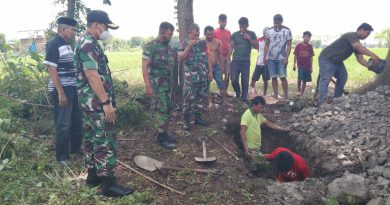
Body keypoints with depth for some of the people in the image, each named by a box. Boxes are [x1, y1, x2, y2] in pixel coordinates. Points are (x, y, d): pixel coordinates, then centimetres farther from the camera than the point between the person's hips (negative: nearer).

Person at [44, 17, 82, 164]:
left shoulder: (67, 44, 13)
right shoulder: (53, 45, -13)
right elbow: (52, 70, -18)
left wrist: (76, 86, 20)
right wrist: (61, 93, -21)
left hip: (72, 88, 9)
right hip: (62, 90, -9)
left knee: (77, 120, 17)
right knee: (64, 124, 0)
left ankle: (75, 148, 33)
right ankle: (62, 157, 13)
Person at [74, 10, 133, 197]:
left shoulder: (85, 43, 16)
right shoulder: (89, 44, -17)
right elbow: (92, 76, -24)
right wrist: (106, 102, -24)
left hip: (89, 100, 11)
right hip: (97, 101, -11)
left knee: (91, 138, 16)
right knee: (106, 141, -6)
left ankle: (93, 175, 27)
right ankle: (109, 184, 1)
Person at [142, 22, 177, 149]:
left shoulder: (168, 47, 12)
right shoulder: (150, 46, -11)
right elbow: (145, 66, -16)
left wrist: (172, 81, 14)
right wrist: (147, 86, -22)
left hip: (168, 84, 8)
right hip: (157, 84, -7)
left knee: (167, 109, 11)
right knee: (162, 110, -6)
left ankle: (163, 133, 24)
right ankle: (161, 137, 5)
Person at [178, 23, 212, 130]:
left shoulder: (203, 43, 6)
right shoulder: (184, 45, -3)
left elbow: (208, 57, 11)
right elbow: (180, 59, -16)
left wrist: (210, 71, 8)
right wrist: (188, 47, -23)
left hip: (204, 77, 4)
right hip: (190, 78, -4)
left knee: (202, 98, 11)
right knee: (188, 99, -3)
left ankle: (198, 117, 25)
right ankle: (186, 120, 9)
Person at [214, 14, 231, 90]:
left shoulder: (228, 32, 11)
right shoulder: (215, 32, -5)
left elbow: (230, 44, 16)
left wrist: (229, 54, 7)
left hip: (227, 56, 5)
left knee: (228, 74, 5)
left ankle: (225, 91, 16)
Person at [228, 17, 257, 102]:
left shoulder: (252, 34, 5)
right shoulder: (235, 34, 5)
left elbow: (256, 46, 2)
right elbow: (231, 46, 5)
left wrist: (249, 39, -12)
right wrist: (228, 58, -3)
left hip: (246, 61, 0)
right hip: (235, 60, 1)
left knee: (245, 80, 0)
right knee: (234, 79, -2)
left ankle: (244, 97, 10)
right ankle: (238, 93, 25)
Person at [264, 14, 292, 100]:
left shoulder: (287, 31, -1)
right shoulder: (269, 31, 6)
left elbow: (289, 46, -3)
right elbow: (266, 45, 9)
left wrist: (286, 58, -11)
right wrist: (265, 57, 0)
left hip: (281, 58, -3)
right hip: (271, 58, 3)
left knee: (283, 77, -6)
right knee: (274, 77, 4)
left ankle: (286, 96, 1)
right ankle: (276, 96, 10)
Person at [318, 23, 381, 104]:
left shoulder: (356, 42, 11)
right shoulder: (351, 35, -18)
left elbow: (360, 59, 6)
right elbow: (359, 47, -36)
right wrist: (373, 55, -38)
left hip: (337, 61, 11)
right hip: (326, 59, -11)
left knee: (343, 77, 11)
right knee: (325, 80, -16)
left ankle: (336, 99, 17)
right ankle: (322, 102, -20)